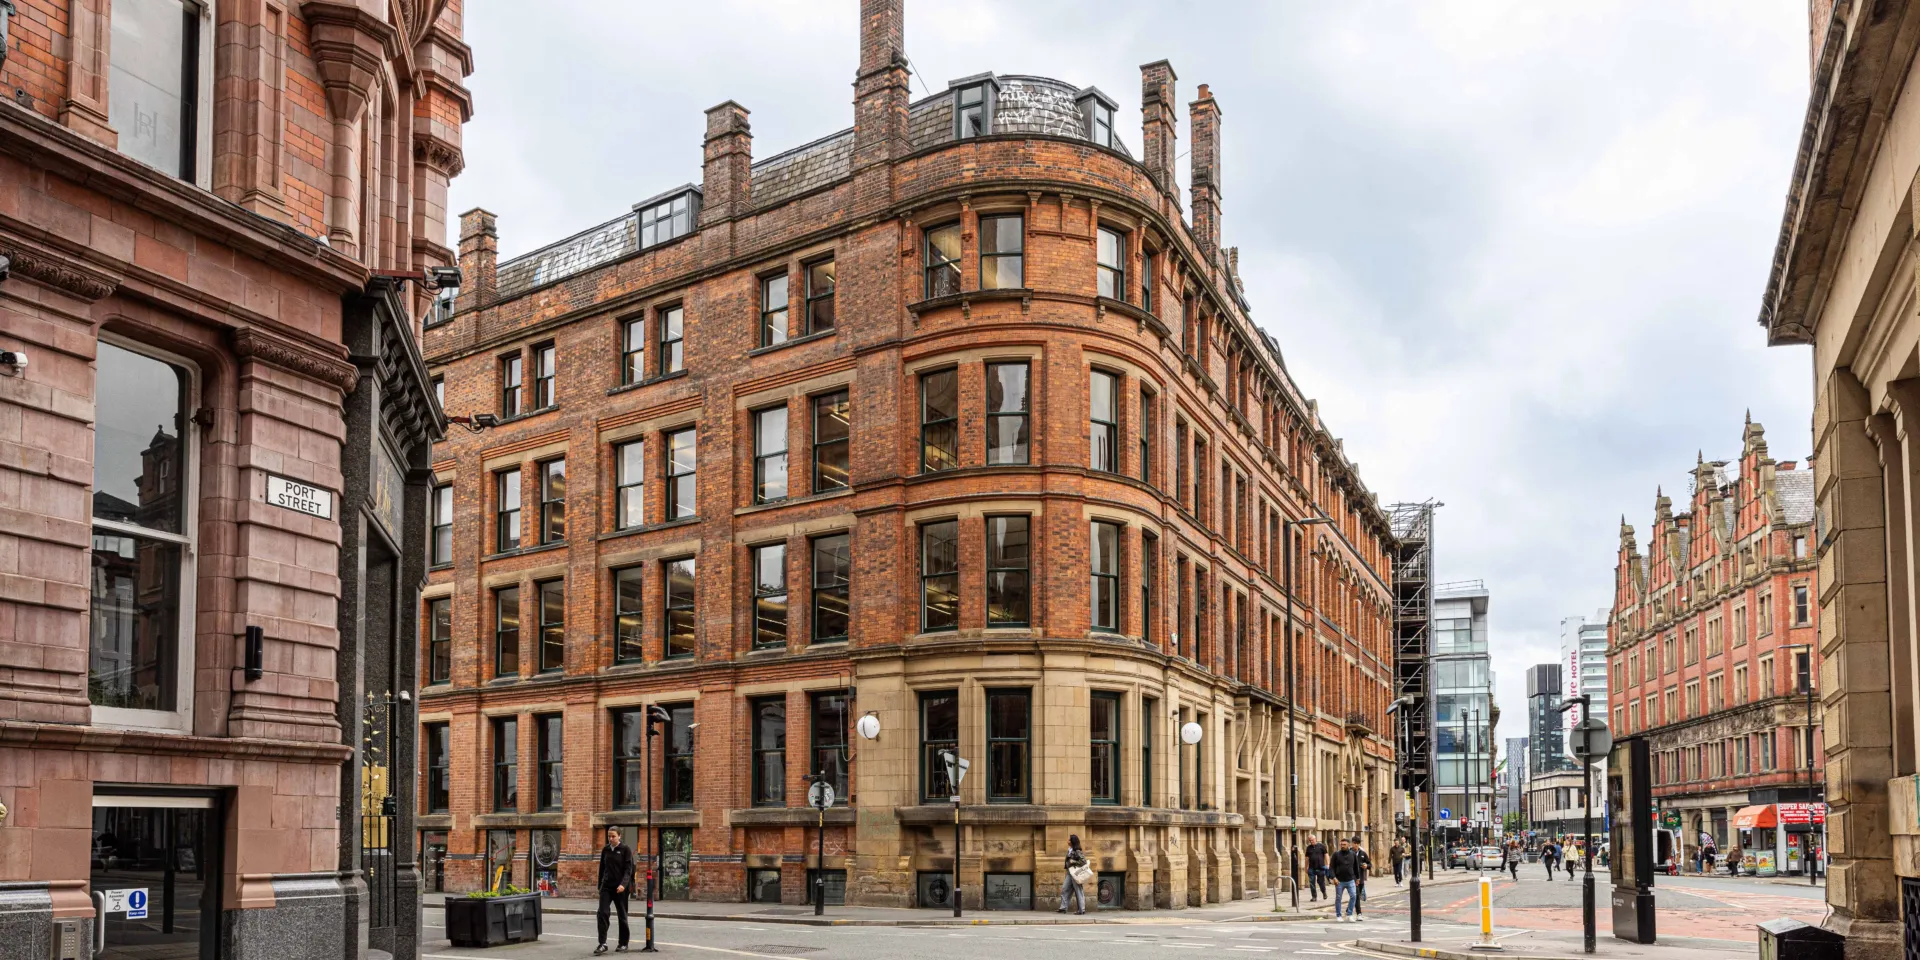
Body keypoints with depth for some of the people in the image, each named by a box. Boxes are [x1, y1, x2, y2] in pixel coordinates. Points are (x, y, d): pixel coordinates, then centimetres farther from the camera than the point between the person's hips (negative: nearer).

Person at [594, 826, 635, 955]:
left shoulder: (626, 849, -6)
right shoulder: (605, 849, 7)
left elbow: (628, 869, -12)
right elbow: (602, 868, 16)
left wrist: (623, 884, -25)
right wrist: (600, 885, 16)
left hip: (620, 887, -4)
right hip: (606, 886, 4)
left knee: (622, 915, 6)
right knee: (602, 913, -11)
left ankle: (623, 944, 17)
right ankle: (602, 943, -11)